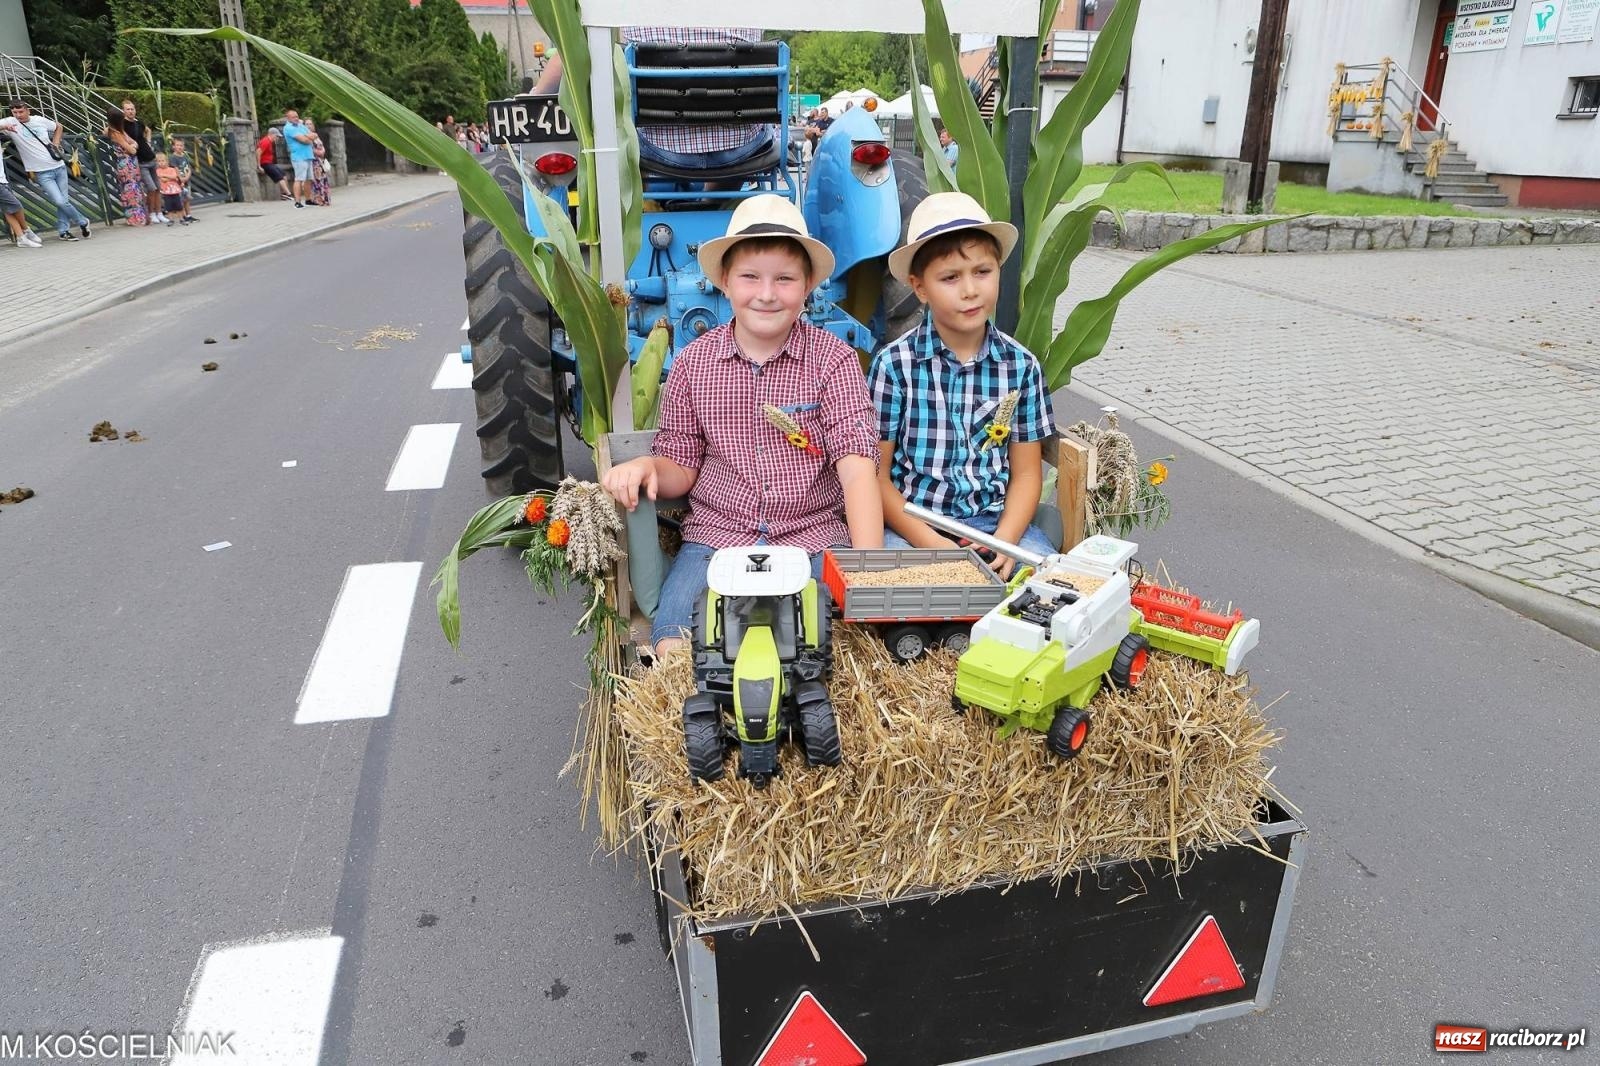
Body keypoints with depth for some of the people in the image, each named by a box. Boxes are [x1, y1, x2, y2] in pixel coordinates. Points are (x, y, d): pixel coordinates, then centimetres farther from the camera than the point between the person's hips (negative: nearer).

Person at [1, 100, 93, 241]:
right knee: (60, 201, -14)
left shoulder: (40, 120, 6)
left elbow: (58, 126, 23)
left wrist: (56, 143, 12)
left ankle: (63, 231, 18)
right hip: (42, 172, -3)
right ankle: (83, 222, 8)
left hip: (59, 166, 3)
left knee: (64, 200, 4)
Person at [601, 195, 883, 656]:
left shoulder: (833, 359, -3)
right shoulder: (692, 363, 4)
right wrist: (647, 467, -14)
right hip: (717, 537, 2)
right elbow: (682, 468, 11)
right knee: (674, 643, -20)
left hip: (814, 538, -1)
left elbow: (857, 466, -13)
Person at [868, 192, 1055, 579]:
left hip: (995, 520, 3)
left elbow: (1026, 472, 7)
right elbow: (877, 475, -5)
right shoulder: (894, 364, -6)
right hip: (912, 522, -2)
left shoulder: (1021, 365, 3)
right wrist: (931, 543, -18)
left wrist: (1004, 540, -12)